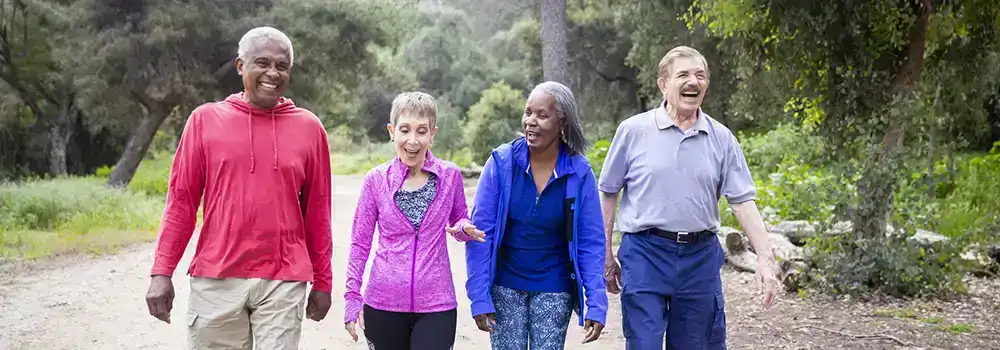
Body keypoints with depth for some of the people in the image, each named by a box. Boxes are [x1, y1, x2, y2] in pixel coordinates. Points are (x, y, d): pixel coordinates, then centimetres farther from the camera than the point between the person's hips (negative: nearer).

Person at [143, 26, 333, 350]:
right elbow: (181, 201, 4)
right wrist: (162, 271, -1)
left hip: (283, 282, 0)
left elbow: (318, 212, 7)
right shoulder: (205, 119, 3)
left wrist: (322, 281, 9)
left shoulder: (309, 127, 4)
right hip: (216, 279, 0)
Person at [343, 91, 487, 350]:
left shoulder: (450, 176, -4)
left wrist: (463, 229, -12)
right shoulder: (376, 180, -4)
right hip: (383, 304, 1)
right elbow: (360, 243, 3)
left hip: (436, 305, -1)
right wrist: (352, 297, -1)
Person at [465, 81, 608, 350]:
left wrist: (596, 304, -11)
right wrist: (479, 296, -12)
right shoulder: (501, 162, -10)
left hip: (554, 290, 0)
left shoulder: (579, 173, -9)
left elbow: (591, 242, -5)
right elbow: (481, 232, -8)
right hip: (505, 287, 0)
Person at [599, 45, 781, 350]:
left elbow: (743, 201, 4)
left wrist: (765, 256, -5)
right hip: (645, 254, -3)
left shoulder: (722, 138, 5)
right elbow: (607, 194, 4)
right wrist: (605, 255, 3)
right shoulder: (633, 130, -2)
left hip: (700, 257, 3)